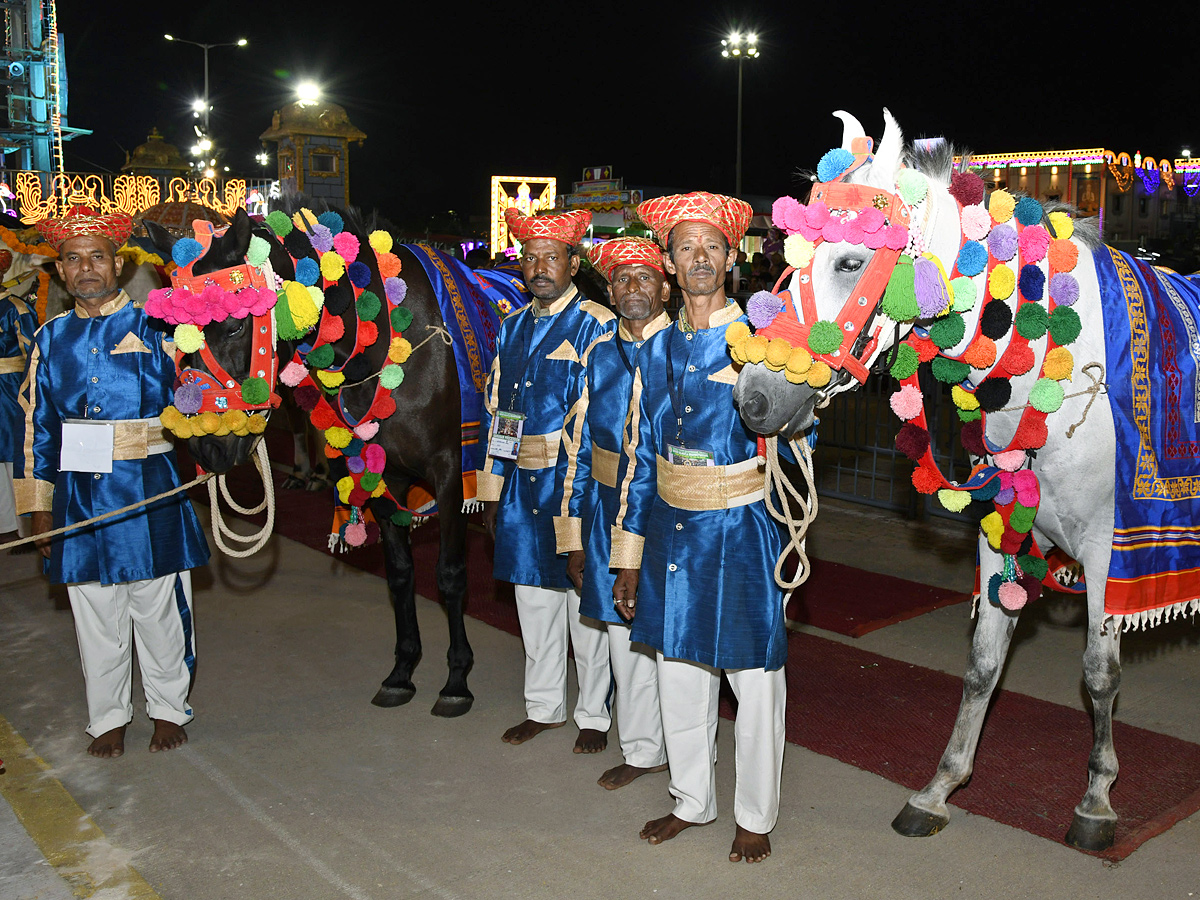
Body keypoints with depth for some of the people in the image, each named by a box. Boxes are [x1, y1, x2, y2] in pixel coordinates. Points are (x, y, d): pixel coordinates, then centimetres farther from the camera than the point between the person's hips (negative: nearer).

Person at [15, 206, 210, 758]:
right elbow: (37, 428, 11)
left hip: (148, 489, -3)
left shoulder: (152, 327, 0)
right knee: (95, 613, 11)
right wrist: (39, 507, 9)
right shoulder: (52, 338, 9)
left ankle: (168, 709, 24)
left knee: (159, 608, 7)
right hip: (79, 496, 3)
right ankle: (108, 719, 26)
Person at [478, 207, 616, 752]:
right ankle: (545, 707, 31)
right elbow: (496, 410, 14)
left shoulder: (597, 326, -8)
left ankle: (594, 714, 22)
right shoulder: (513, 327, 12)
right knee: (534, 598, 15)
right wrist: (492, 491, 11)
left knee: (584, 602, 6)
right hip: (522, 483, 6)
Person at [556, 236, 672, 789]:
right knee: (624, 635, 13)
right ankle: (642, 750, 30)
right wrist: (574, 536, 8)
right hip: (610, 510, 5)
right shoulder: (598, 355, 9)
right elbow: (579, 447, 10)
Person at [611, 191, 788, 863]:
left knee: (754, 675, 6)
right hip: (672, 529, 5)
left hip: (740, 530, -5)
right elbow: (640, 455, 10)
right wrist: (629, 556, 10)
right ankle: (693, 800, 35)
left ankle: (756, 816, 26)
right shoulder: (658, 349, 8)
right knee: (680, 669, 15)